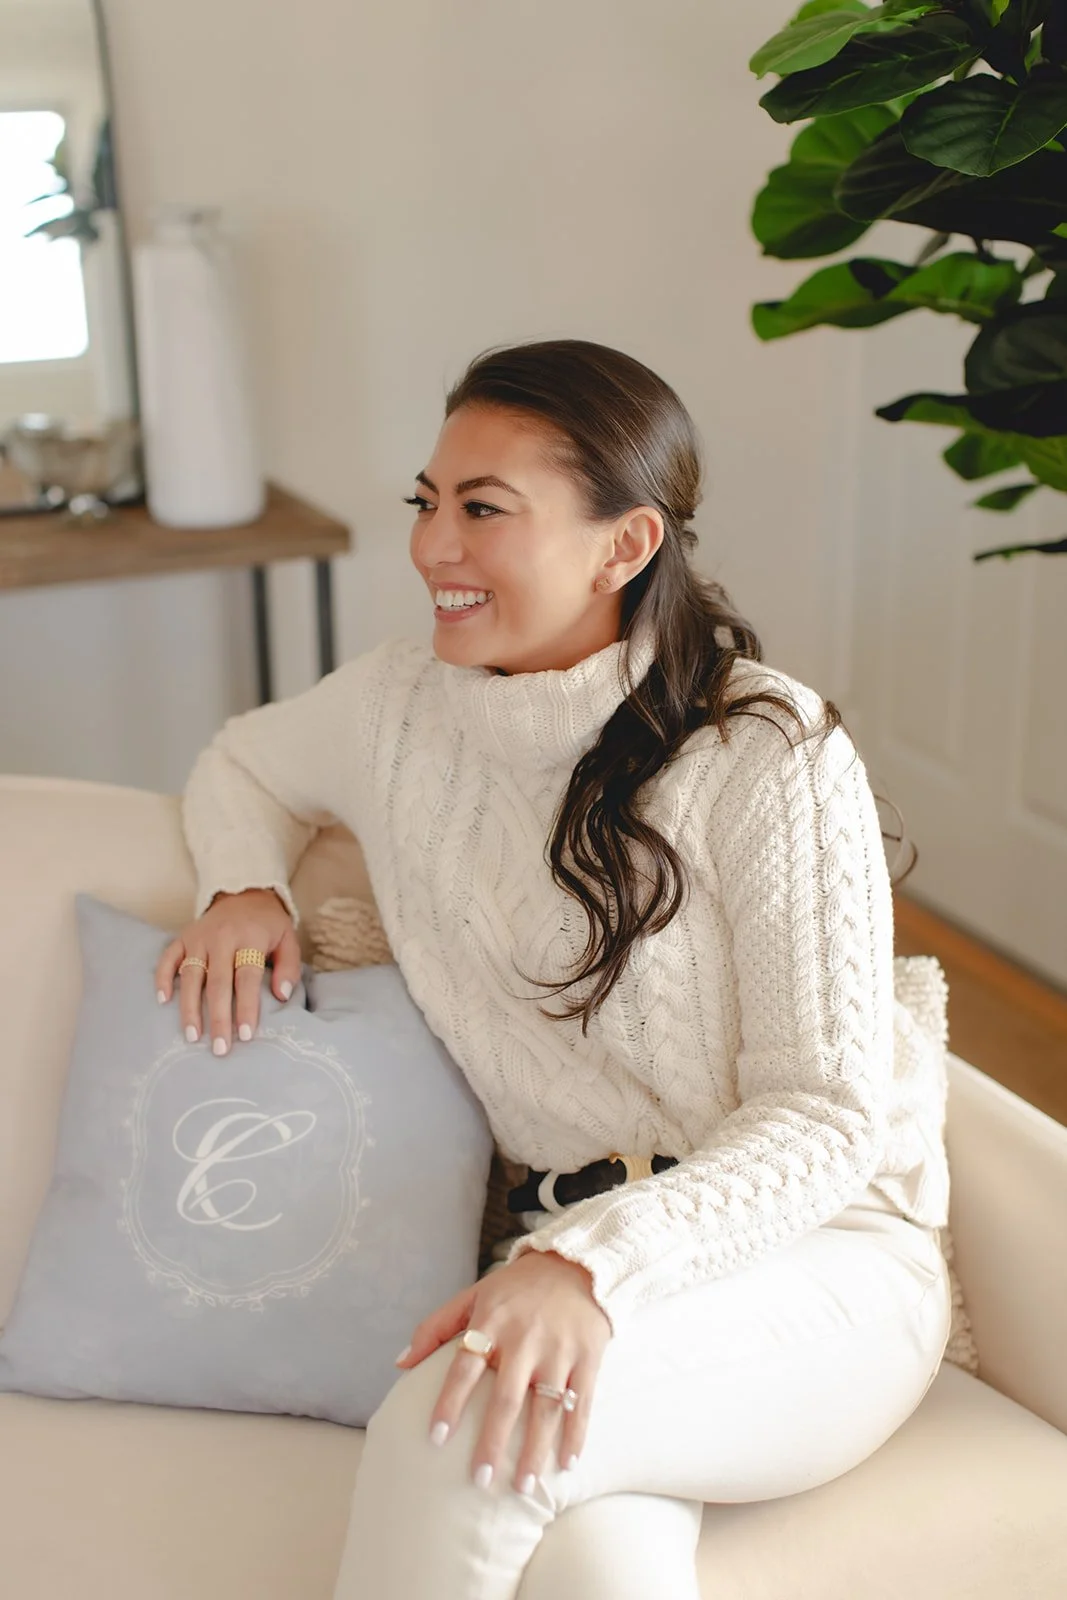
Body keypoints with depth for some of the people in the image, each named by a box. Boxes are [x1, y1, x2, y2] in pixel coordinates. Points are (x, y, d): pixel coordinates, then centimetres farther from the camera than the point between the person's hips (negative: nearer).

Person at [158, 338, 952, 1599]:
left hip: (818, 1253, -2)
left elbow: (824, 1117, -13)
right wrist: (246, 884, 6)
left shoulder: (773, 756, -11)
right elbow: (241, 763, 29)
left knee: (452, 1434, -31)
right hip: (569, 1251, 3)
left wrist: (592, 1264, -28)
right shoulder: (404, 705, 6)